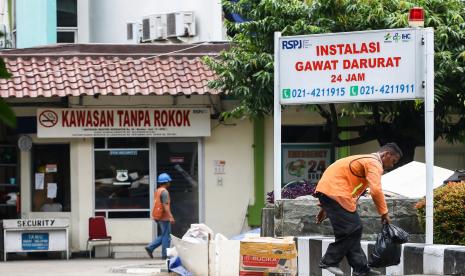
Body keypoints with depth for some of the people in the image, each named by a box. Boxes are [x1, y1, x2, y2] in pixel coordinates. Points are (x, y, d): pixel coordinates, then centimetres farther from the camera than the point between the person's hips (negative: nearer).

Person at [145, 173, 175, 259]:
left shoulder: (157, 191, 15)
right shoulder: (164, 191, -14)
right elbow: (165, 205, -22)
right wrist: (171, 216, -26)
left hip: (158, 217, 9)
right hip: (164, 217, -9)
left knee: (163, 235, 16)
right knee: (166, 236, -2)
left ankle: (150, 247, 7)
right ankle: (165, 255, 0)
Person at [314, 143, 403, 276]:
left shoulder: (365, 160, 27)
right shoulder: (374, 163, -6)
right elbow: (376, 190, -20)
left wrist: (326, 207, 29)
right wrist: (384, 213, -9)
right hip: (334, 192, -10)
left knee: (354, 229, 10)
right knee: (352, 229, -8)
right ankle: (329, 262, -1)